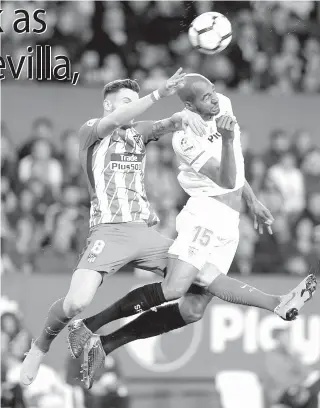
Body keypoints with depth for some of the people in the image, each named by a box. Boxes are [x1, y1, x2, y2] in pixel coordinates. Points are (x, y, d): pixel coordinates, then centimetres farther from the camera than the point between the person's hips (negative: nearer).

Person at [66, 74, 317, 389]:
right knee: (173, 288, -27)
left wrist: (252, 201, 30)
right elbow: (226, 180, -19)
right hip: (205, 213, -8)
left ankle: (104, 344, -4)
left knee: (192, 310, -5)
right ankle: (88, 326, -20)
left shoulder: (224, 105, 10)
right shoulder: (187, 138, -15)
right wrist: (227, 139, -34)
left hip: (228, 225, 8)